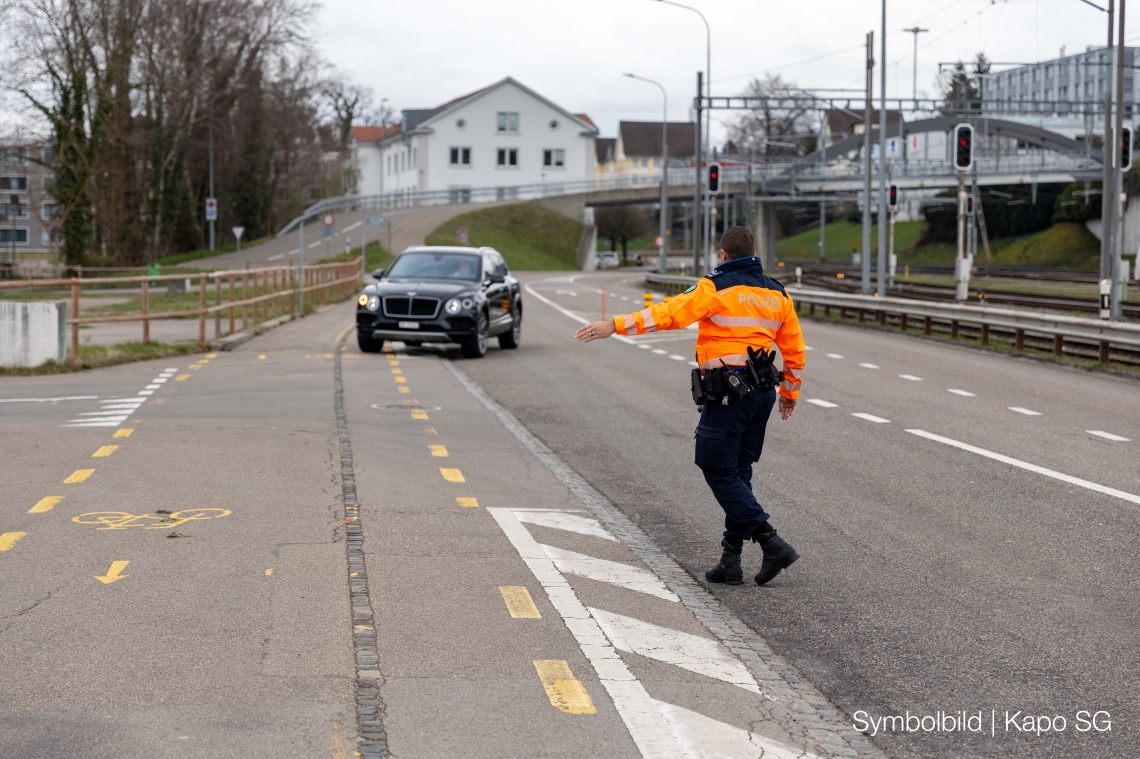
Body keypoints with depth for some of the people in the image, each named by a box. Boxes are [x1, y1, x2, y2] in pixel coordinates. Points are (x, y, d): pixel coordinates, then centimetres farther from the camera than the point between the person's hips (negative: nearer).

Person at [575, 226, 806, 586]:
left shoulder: (716, 288, -8)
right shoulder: (777, 294, 12)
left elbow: (669, 313, -18)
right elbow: (795, 349, 16)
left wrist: (615, 326, -18)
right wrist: (790, 393, 30)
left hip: (726, 395, -7)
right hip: (762, 394, 7)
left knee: (720, 472, 0)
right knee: (737, 473, 13)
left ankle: (772, 544, -9)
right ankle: (730, 561, 12)